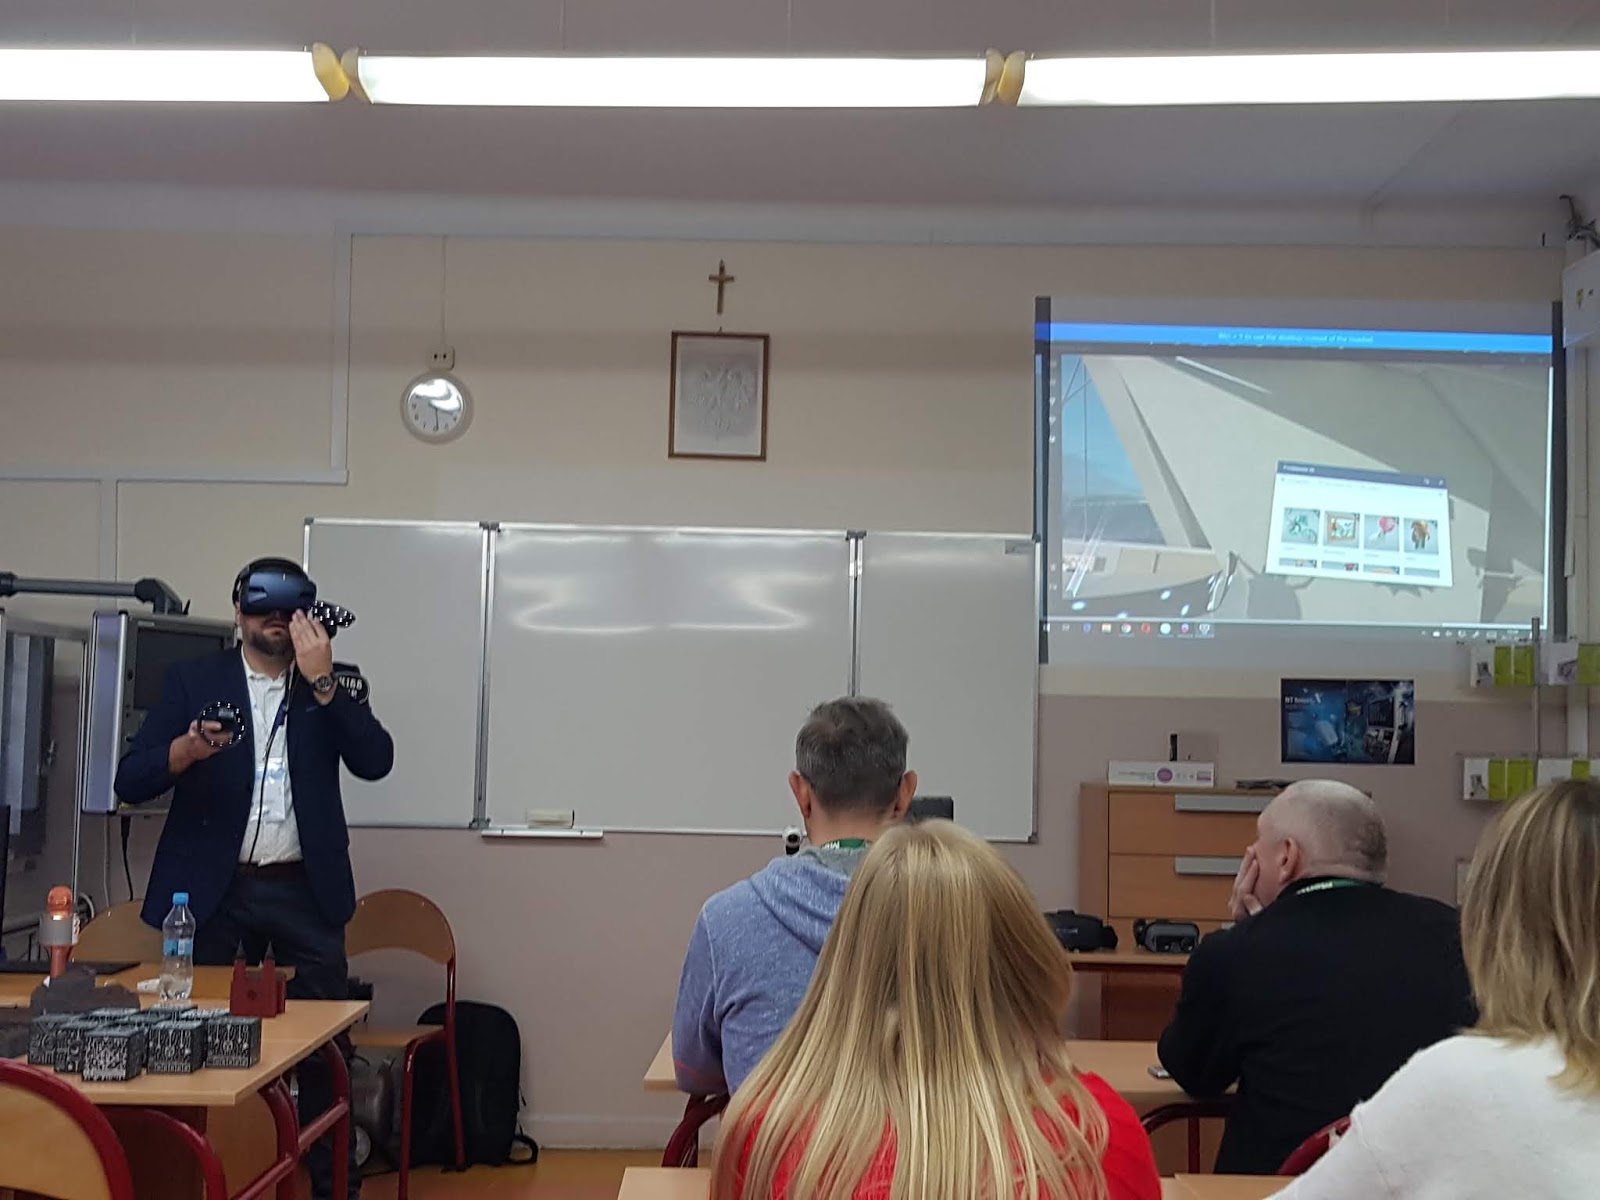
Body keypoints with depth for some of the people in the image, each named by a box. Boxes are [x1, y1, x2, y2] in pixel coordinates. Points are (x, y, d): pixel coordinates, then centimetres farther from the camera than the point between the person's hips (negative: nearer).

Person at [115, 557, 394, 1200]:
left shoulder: (335, 684, 7)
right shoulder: (194, 679, 5)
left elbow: (375, 761, -8)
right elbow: (130, 781, 0)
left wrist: (320, 679, -14)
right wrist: (191, 747, -21)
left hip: (304, 891, 0)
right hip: (213, 889, 0)